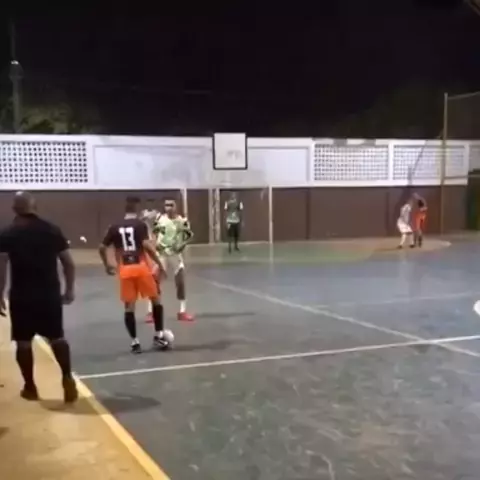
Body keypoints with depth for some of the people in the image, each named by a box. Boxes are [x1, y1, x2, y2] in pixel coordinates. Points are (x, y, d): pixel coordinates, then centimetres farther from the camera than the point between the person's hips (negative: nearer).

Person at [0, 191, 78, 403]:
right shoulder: (52, 230, 2)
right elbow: (69, 263, 4)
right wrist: (69, 289, 14)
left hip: (22, 296, -1)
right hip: (50, 293, 2)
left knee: (23, 341, 11)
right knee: (57, 337, 15)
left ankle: (30, 387, 18)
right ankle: (67, 377, 2)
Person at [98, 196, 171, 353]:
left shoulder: (115, 227, 9)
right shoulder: (140, 224, -3)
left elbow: (102, 248, 10)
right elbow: (146, 245, -16)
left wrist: (107, 265, 25)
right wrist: (159, 263, -9)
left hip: (125, 270, 3)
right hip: (141, 267, -3)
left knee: (129, 306, 8)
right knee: (156, 299, 13)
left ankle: (134, 342, 8)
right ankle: (159, 336, 13)